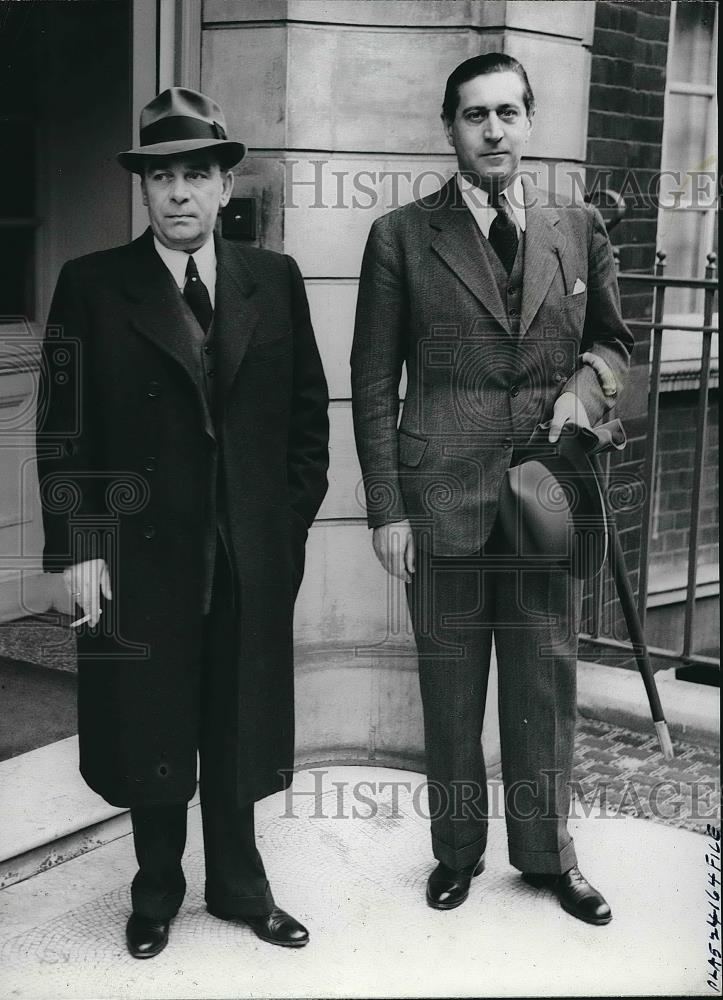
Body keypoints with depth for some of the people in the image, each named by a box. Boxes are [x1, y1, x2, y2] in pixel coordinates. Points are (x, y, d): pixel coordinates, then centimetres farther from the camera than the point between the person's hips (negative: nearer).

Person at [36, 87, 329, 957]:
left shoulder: (275, 280, 4)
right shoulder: (91, 286, -3)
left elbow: (308, 409, 8)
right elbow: (63, 428, -6)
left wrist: (295, 515, 2)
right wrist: (74, 549, -11)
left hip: (254, 552, 2)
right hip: (139, 552, -2)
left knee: (239, 729, 13)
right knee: (150, 729, 12)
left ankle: (239, 885, 32)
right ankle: (156, 893, 31)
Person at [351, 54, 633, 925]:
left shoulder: (579, 229, 8)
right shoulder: (401, 237, 0)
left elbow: (612, 339, 19)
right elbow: (373, 382, 0)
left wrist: (588, 383, -5)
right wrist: (385, 508, -5)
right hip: (442, 501, -2)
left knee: (546, 684, 10)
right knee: (450, 691, 9)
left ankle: (546, 851, 28)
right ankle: (457, 850, 28)